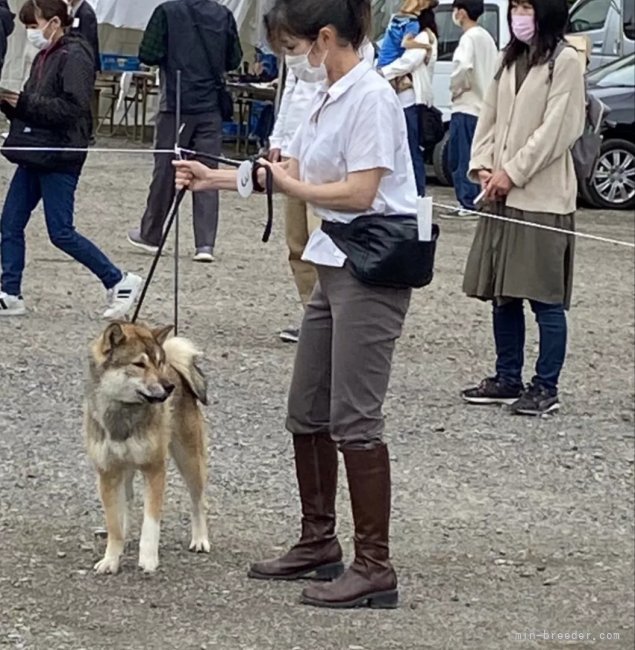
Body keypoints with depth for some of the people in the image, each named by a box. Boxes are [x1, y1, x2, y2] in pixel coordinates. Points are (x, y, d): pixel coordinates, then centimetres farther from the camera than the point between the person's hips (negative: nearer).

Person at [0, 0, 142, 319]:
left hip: (60, 159, -9)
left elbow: (73, 107, -22)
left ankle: (119, 282, 5)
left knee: (61, 232, -6)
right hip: (34, 156, 9)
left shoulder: (74, 56, -12)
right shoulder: (44, 57, 15)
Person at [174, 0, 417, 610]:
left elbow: (358, 193, -21)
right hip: (337, 264, 10)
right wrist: (214, 178, 15)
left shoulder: (371, 97, -16)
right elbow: (290, 172, 18)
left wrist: (291, 185, -7)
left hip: (372, 268, -10)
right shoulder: (327, 97, 11)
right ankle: (318, 542, 28)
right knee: (307, 412, 15)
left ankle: (374, 566, -3)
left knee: (353, 419, -8)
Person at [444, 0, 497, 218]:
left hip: (467, 107, -9)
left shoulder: (469, 38, -12)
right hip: (484, 107, 9)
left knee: (461, 158, -7)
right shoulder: (487, 37, 16)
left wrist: (455, 87, -11)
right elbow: (495, 69, 20)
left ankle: (468, 204, -11)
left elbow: (464, 66, -28)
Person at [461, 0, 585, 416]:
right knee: (502, 294, 10)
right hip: (502, 194, 7)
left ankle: (547, 387, 1)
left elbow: (558, 129, -13)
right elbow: (491, 115, 15)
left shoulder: (565, 62, -7)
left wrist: (513, 173, -13)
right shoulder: (512, 60, 15)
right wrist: (483, 164, -1)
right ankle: (508, 379, 19)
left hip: (542, 197, -7)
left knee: (545, 296, -4)